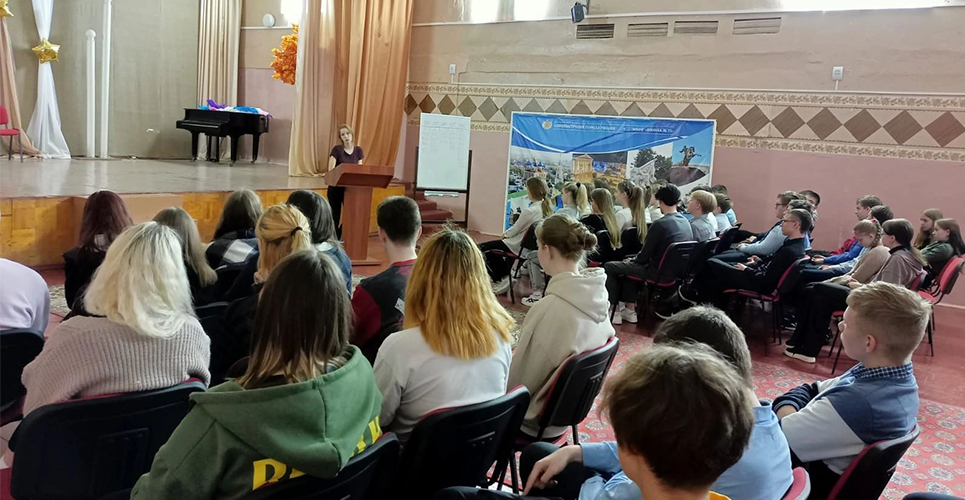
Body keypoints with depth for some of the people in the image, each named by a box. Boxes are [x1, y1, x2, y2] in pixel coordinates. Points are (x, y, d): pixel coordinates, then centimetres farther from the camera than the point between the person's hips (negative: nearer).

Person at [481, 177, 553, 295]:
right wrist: (508, 233, 15)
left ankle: (499, 280, 11)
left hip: (519, 247, -9)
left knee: (482, 249, 0)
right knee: (495, 244, 29)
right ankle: (504, 277, 34)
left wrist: (505, 234, 8)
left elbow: (515, 230, -13)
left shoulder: (529, 211, -26)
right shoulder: (547, 208, -2)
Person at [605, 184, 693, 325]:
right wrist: (634, 259, 19)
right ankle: (629, 310, 27)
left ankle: (615, 311, 10)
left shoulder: (660, 224, -21)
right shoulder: (686, 223, 3)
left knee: (609, 267, 5)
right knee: (629, 265, 30)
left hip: (657, 272, -8)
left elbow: (645, 255, -15)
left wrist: (633, 260, 7)